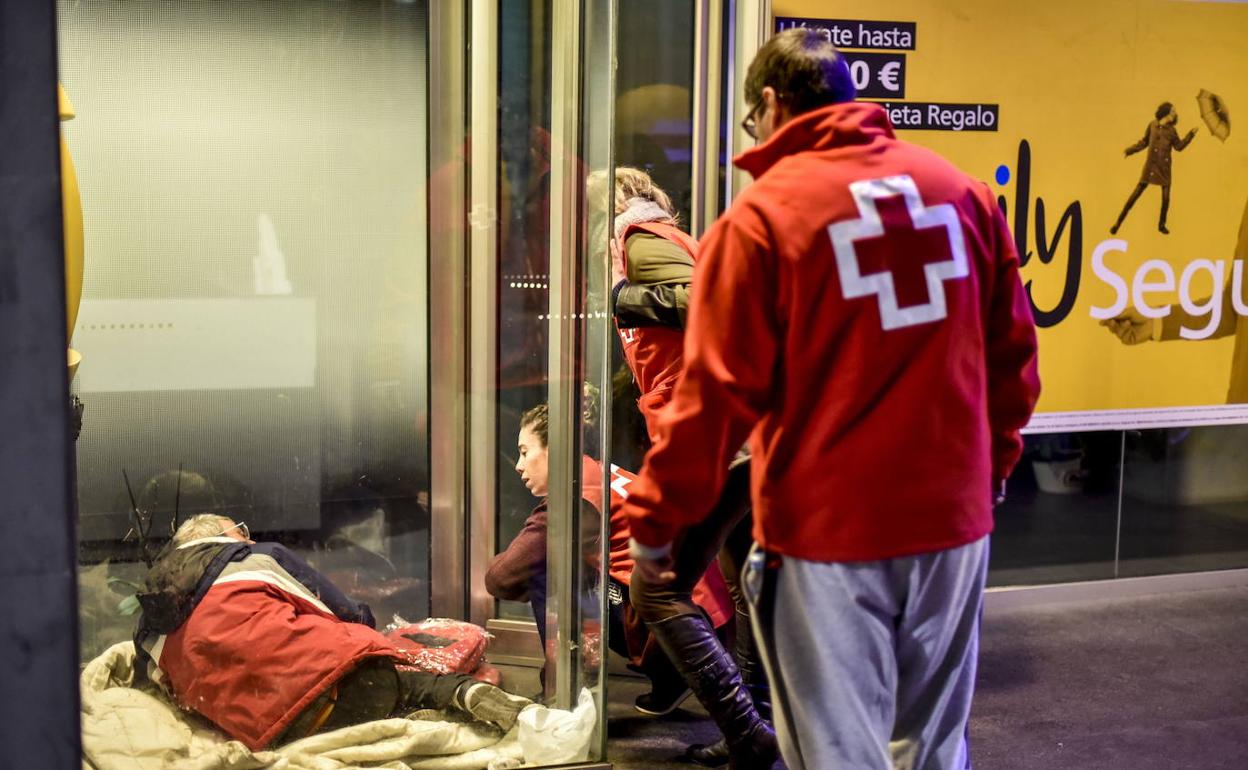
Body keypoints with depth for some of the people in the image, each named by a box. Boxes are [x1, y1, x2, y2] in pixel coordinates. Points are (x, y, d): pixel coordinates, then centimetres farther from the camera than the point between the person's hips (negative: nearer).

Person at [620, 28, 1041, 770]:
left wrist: (655, 519, -2)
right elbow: (1013, 353, 10)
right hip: (954, 514, 5)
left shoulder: (761, 214, -9)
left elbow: (717, 390, -12)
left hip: (828, 525, -5)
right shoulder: (964, 189, 5)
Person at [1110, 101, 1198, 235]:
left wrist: (1190, 134, 5)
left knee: (1166, 197, -1)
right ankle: (1118, 223, -1)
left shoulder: (1171, 130, 4)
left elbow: (1179, 146, 11)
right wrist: (1129, 150, 1)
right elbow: (1144, 142, 7)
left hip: (1164, 168, 2)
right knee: (1136, 194, -5)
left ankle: (1161, 224, 19)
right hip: (1150, 166, -2)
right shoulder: (1152, 125, -1)